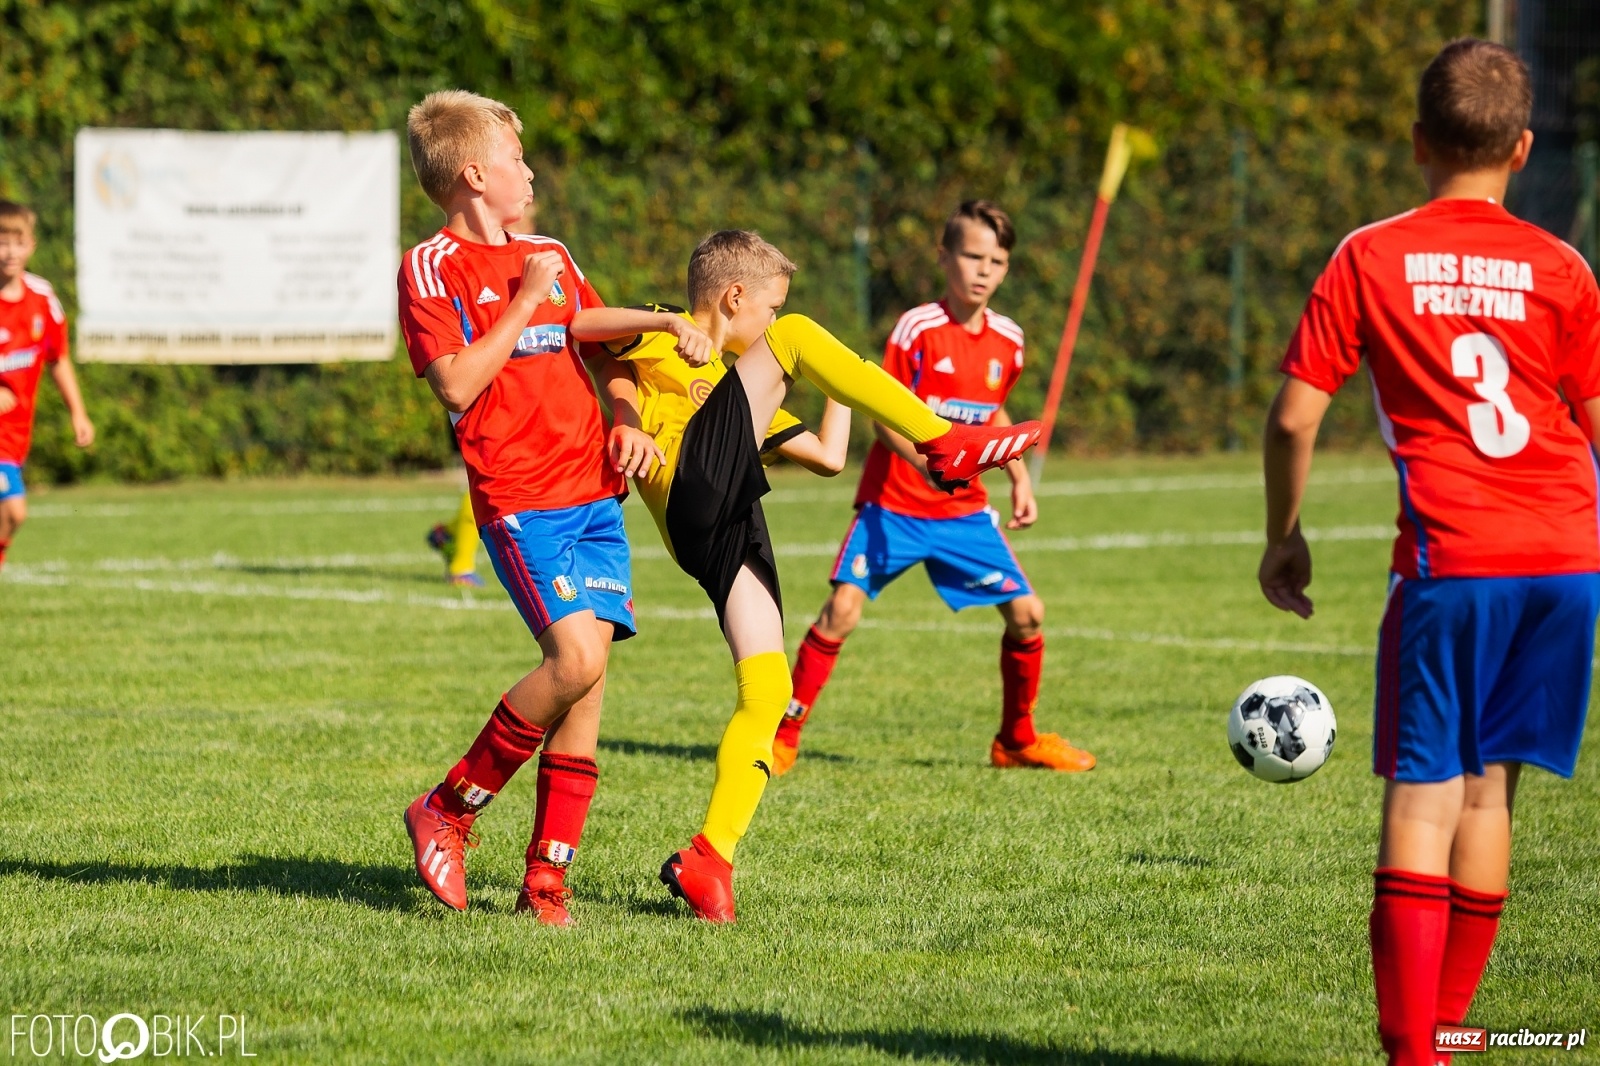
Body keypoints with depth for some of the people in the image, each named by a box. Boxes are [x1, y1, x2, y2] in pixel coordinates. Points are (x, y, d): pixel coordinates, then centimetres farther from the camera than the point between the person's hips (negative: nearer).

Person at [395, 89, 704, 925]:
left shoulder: (551, 258, 20)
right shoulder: (431, 268, -2)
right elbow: (457, 384, -12)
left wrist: (627, 422, 11)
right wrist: (524, 302, -10)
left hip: (593, 489, 7)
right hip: (519, 499, -7)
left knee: (588, 674, -2)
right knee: (577, 657, -21)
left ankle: (547, 877, 3)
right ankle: (447, 813, -5)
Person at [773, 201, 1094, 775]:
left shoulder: (1007, 341, 3)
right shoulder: (918, 329, -13)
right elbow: (881, 413, -16)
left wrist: (1020, 478, 9)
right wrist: (926, 461, -32)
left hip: (964, 509, 5)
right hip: (892, 504, -5)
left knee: (1026, 612, -1)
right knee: (842, 609, -17)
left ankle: (1017, 739, 19)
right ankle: (784, 734, -4)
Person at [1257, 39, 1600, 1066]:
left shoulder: (1369, 259, 1)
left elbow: (1294, 415, -1)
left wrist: (1284, 538, 12)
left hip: (1450, 559, -3)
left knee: (1423, 796, -4)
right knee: (1488, 790, 13)